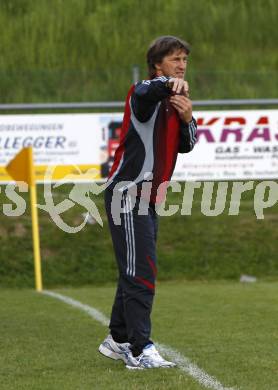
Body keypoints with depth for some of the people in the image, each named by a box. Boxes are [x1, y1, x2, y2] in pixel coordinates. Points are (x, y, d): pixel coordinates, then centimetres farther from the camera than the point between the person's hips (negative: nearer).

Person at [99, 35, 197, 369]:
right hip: (127, 194, -9)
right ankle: (140, 350, -16)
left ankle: (117, 341, 28)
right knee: (141, 273, -14)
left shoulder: (174, 102, 17)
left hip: (149, 200, 9)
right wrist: (169, 83, -58)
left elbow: (187, 145, 13)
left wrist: (187, 118, -7)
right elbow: (145, 92, -37)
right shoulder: (144, 94, -11)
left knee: (136, 272, 16)